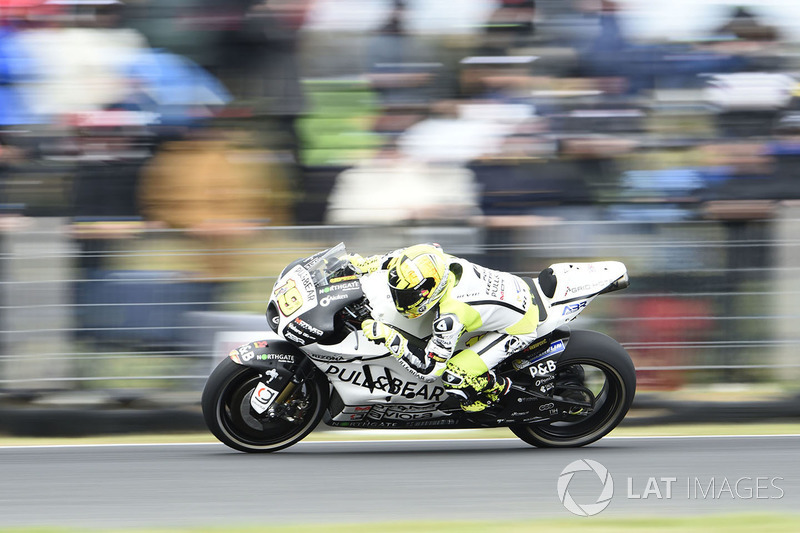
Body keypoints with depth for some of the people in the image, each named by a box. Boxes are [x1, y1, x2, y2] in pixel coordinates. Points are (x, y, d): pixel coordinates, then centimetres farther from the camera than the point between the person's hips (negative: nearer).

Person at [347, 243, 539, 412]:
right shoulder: (441, 262, -18)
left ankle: (496, 387, 15)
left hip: (520, 327, -8)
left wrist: (389, 338, -34)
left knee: (454, 377, -12)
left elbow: (428, 368, -29)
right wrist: (368, 264, 4)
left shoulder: (449, 317, -38)